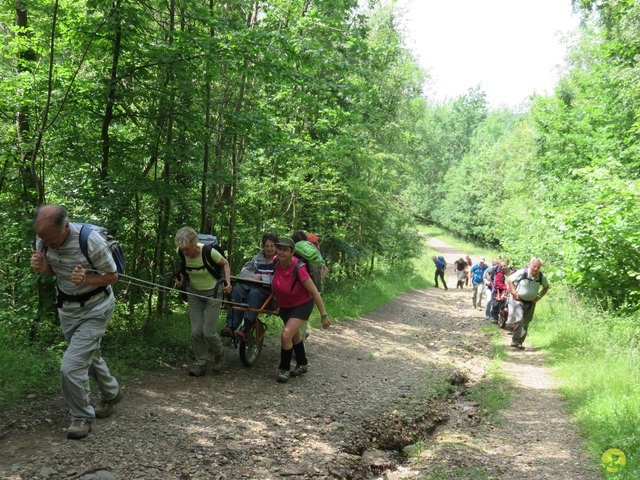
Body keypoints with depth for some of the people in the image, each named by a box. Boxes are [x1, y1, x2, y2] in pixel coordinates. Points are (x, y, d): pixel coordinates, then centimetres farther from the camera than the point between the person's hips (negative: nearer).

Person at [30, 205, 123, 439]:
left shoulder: (91, 241, -30)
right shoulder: (43, 238, -13)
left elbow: (113, 276, -16)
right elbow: (53, 270, 5)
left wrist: (86, 280, -35)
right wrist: (43, 267, -19)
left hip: (94, 309, -6)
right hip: (66, 307, 6)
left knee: (72, 366, -13)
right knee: (89, 356, 22)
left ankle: (82, 416, 9)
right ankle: (111, 393, 47)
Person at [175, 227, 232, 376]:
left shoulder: (209, 252, -27)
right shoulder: (182, 253, -15)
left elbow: (225, 263, -6)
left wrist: (228, 282, -15)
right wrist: (181, 281, -8)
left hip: (212, 292, -4)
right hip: (194, 293, 4)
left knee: (208, 332, -7)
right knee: (196, 332, -3)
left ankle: (220, 354, 24)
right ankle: (201, 364, 14)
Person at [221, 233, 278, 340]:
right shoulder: (257, 258, 21)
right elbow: (244, 271, 11)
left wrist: (261, 277, -13)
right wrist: (253, 276, -9)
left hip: (268, 291, -5)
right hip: (252, 286, 5)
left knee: (254, 293, -36)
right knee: (237, 289, -26)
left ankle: (245, 328, -46)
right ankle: (231, 325, -34)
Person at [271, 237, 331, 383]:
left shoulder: (298, 268, -32)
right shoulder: (276, 262, -18)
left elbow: (315, 293, -25)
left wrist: (324, 315, -23)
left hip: (302, 305, -6)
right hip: (284, 305, 6)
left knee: (286, 335, -20)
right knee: (294, 335, 23)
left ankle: (284, 369, 2)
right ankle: (302, 364, 45)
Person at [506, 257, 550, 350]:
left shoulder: (542, 276, -9)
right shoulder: (522, 272, -21)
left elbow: (546, 287, 11)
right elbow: (509, 279, -11)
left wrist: (539, 296, -2)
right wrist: (514, 293, -16)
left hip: (531, 302, 5)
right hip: (518, 300, -5)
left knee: (525, 323, 10)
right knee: (519, 320, -19)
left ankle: (519, 342, 22)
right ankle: (515, 341, -6)